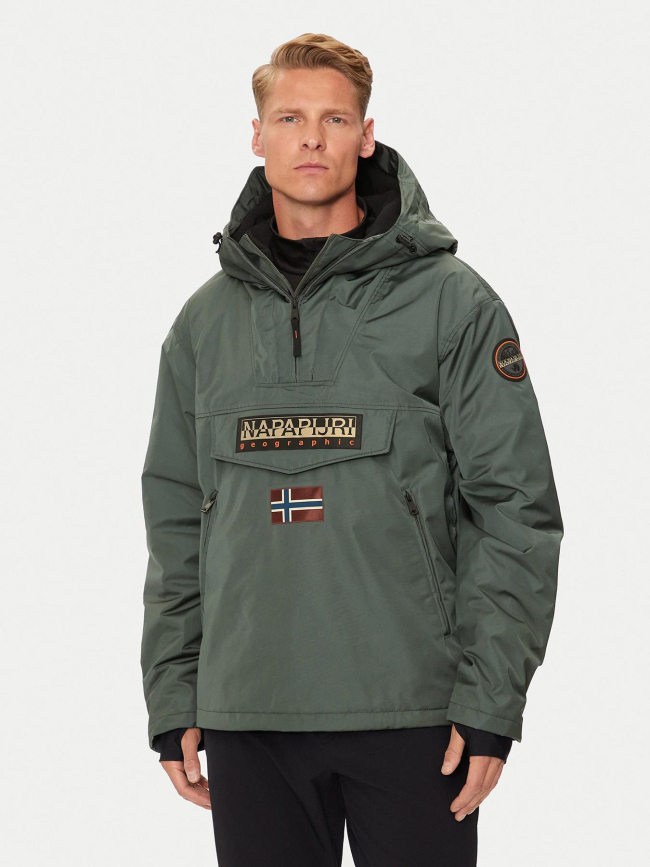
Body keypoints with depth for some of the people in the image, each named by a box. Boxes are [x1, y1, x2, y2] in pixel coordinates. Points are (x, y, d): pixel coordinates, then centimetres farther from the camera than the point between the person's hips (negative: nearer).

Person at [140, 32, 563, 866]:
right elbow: (175, 525, 14)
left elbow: (515, 508, -4)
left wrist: (491, 701, -10)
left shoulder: (451, 302, 0)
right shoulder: (206, 320, 12)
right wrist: (172, 702, 7)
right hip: (245, 714, 3)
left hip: (413, 712, -3)